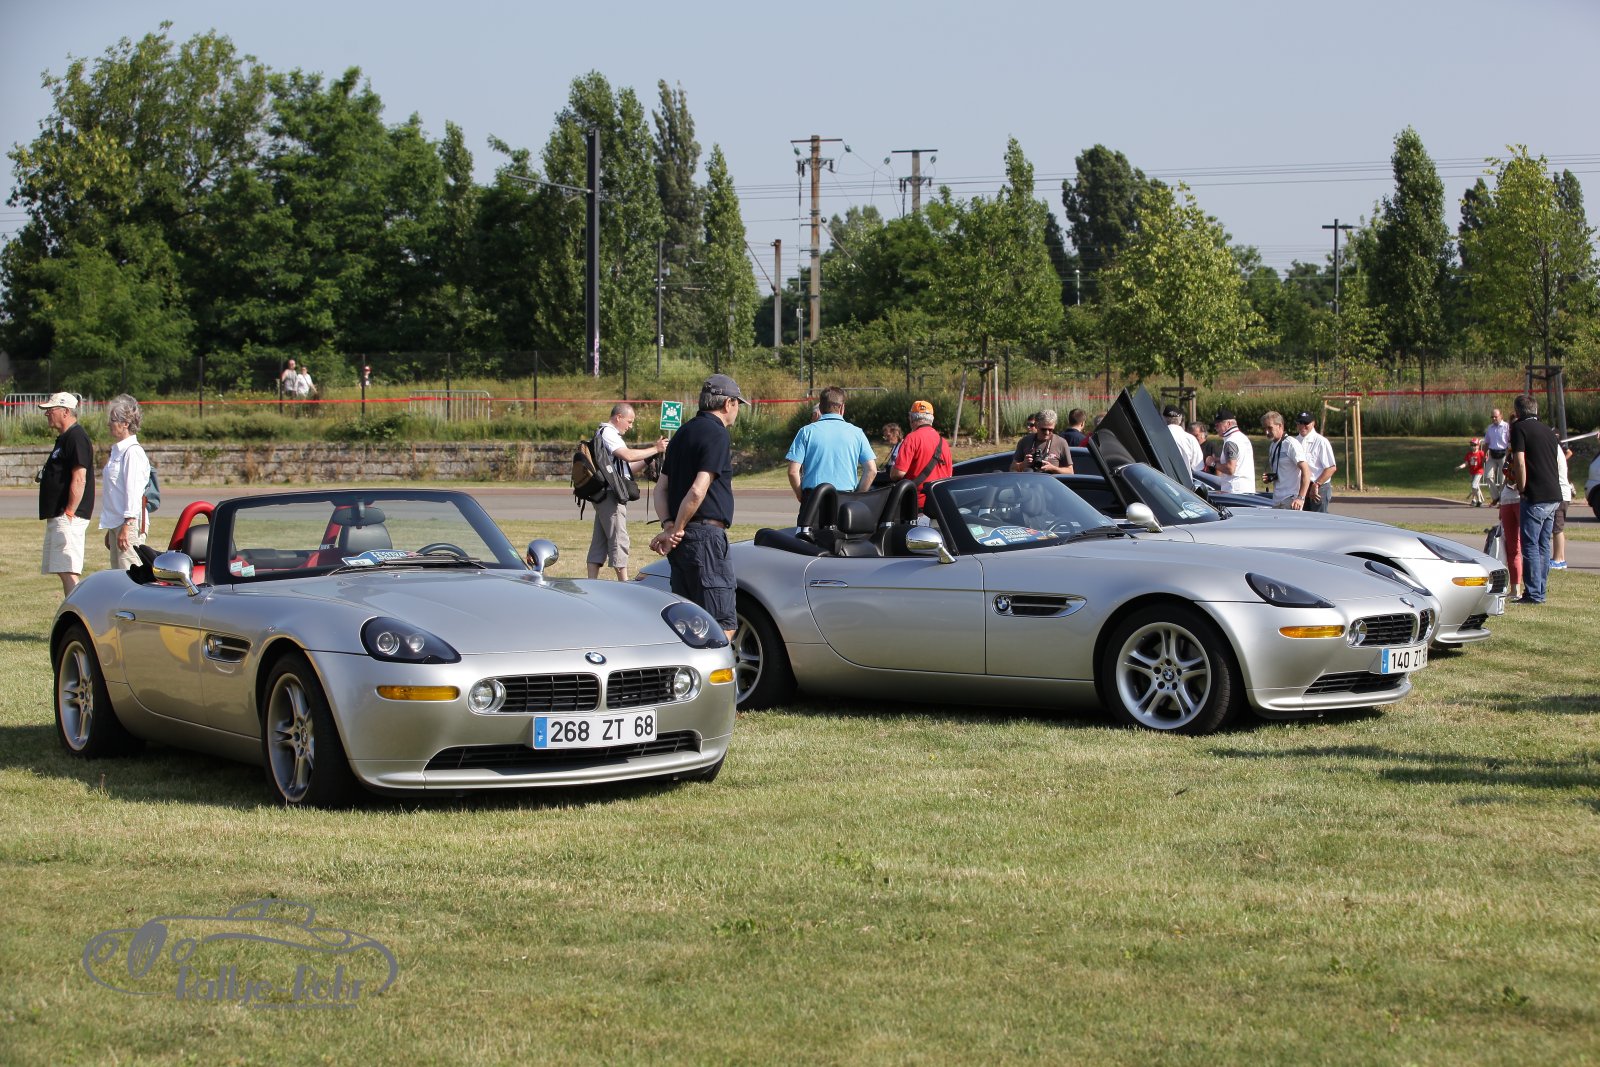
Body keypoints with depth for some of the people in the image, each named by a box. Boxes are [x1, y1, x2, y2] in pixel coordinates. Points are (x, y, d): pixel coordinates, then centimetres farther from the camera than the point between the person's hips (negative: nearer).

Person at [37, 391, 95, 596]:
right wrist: (45, 475, 13)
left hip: (69, 516, -11)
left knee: (68, 572, -15)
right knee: (64, 572, 11)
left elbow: (79, 480, -21)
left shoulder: (76, 437, -13)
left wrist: (69, 513, -22)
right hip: (57, 517, 11)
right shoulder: (64, 438, 19)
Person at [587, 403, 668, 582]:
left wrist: (648, 459, 8)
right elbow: (628, 455, -22)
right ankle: (624, 583, -6)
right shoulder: (607, 433, -8)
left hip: (604, 497, 11)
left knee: (599, 542, 9)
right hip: (610, 495, -11)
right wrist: (655, 449, -14)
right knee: (619, 540, -8)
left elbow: (629, 469, 22)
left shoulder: (611, 435, 24)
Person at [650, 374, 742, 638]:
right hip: (706, 535, -9)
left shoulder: (684, 432, 18)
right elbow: (698, 491, -20)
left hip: (683, 540, 9)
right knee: (724, 625, -9)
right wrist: (676, 531, -11)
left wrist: (668, 525, 2)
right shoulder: (717, 434, -10)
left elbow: (661, 489, 17)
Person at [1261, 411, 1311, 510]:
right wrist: (1268, 478, 6)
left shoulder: (1291, 444, -10)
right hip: (1276, 502, 8)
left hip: (1290, 501, -8)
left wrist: (1300, 498, -23)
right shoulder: (1272, 446, 17)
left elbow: (1306, 471, -16)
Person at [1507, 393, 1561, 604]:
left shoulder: (1519, 428, -6)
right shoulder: (1548, 431, 17)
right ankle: (1540, 592, 16)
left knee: (1530, 545, -3)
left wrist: (1522, 488, -5)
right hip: (1554, 495, 7)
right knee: (1543, 545, 13)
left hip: (1535, 497, -7)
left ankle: (1533, 593, -4)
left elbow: (1520, 462, -15)